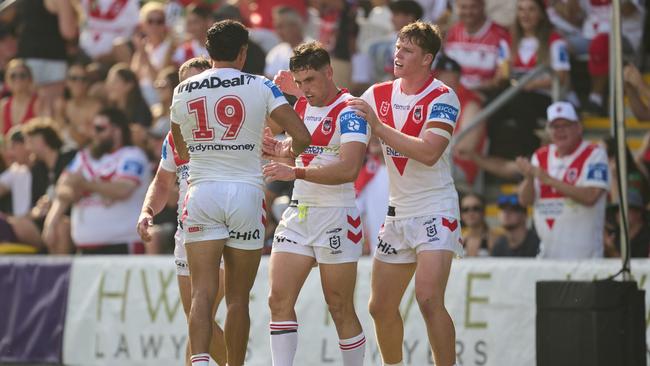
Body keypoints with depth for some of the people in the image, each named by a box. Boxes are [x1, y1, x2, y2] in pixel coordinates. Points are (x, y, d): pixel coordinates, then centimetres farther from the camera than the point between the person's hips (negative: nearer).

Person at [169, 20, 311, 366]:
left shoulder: (182, 91, 7)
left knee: (202, 294, -6)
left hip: (202, 194, 1)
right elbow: (302, 136, -8)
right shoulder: (261, 87, -1)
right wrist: (289, 152, 15)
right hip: (246, 194, -1)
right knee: (238, 297, 9)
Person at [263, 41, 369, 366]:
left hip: (336, 217, -7)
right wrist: (277, 149, 6)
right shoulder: (301, 107, 12)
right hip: (297, 214, 7)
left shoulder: (349, 112, -13)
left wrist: (295, 172, -32)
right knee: (279, 300, -5)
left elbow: (348, 168, -26)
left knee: (341, 310, 0)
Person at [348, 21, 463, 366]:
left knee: (429, 299, -22)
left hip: (436, 209, -7)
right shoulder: (379, 95, 8)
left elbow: (429, 153, -22)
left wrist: (379, 126, -24)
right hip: (398, 213, 7)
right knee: (381, 307, 8)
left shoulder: (443, 97, -11)